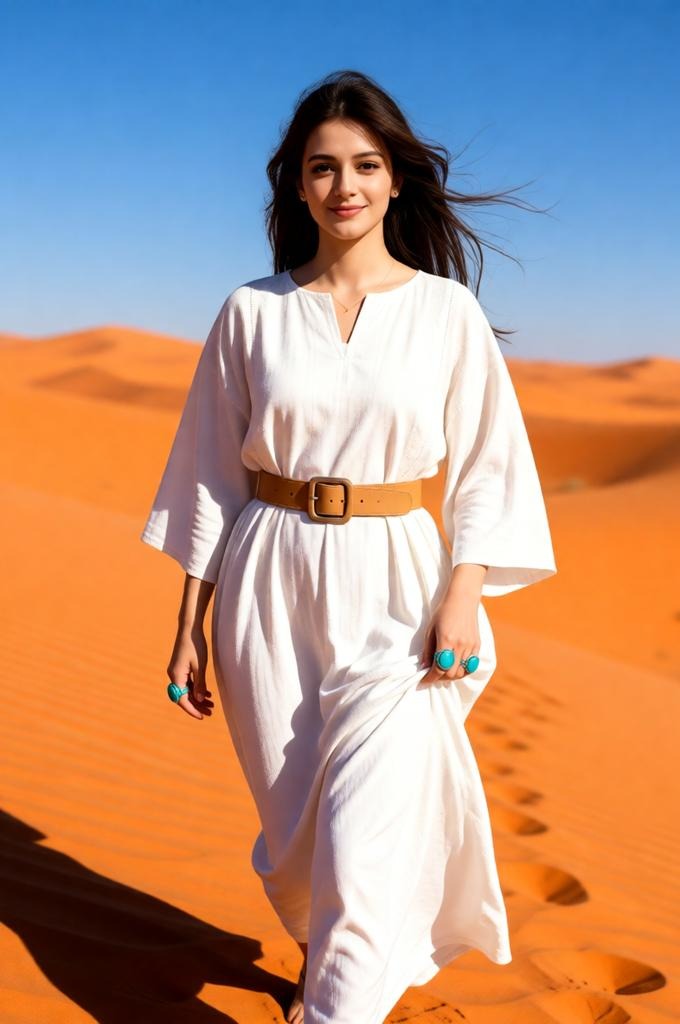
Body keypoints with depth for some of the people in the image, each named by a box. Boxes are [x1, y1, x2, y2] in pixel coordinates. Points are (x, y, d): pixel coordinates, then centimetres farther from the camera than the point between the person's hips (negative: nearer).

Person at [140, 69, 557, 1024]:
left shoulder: (448, 310, 0)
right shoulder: (251, 311, 2)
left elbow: (486, 467, 2)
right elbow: (213, 475, 5)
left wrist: (464, 591, -11)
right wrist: (190, 625, 4)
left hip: (395, 592, -1)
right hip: (271, 587, 2)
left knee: (368, 837, -9)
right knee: (293, 829, 14)